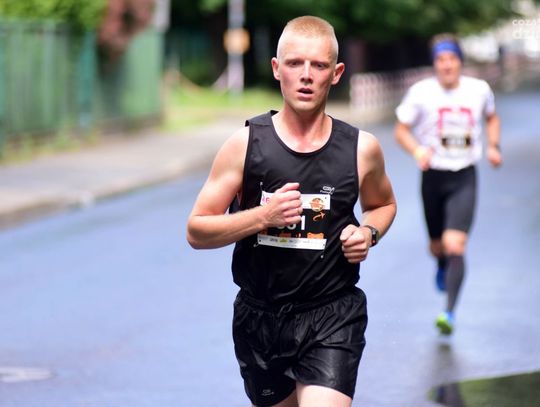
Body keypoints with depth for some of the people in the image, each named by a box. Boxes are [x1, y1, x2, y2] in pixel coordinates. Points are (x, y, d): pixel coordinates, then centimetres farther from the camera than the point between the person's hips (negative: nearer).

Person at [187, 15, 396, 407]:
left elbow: (383, 204, 20)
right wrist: (261, 216, -19)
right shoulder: (246, 144, -6)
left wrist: (368, 233, -3)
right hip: (260, 315, 1)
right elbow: (197, 231, -4)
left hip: (333, 316, -1)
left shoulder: (361, 148, -2)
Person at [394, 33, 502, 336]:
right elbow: (401, 130, 0)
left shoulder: (480, 90, 0)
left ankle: (450, 313, -14)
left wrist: (493, 146, 4)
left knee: (455, 245, -17)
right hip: (434, 175, 1)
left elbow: (492, 118, 20)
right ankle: (443, 266, 54)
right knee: (437, 245, 16)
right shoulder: (421, 92, -6)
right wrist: (417, 151, -19)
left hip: (464, 178, -1)